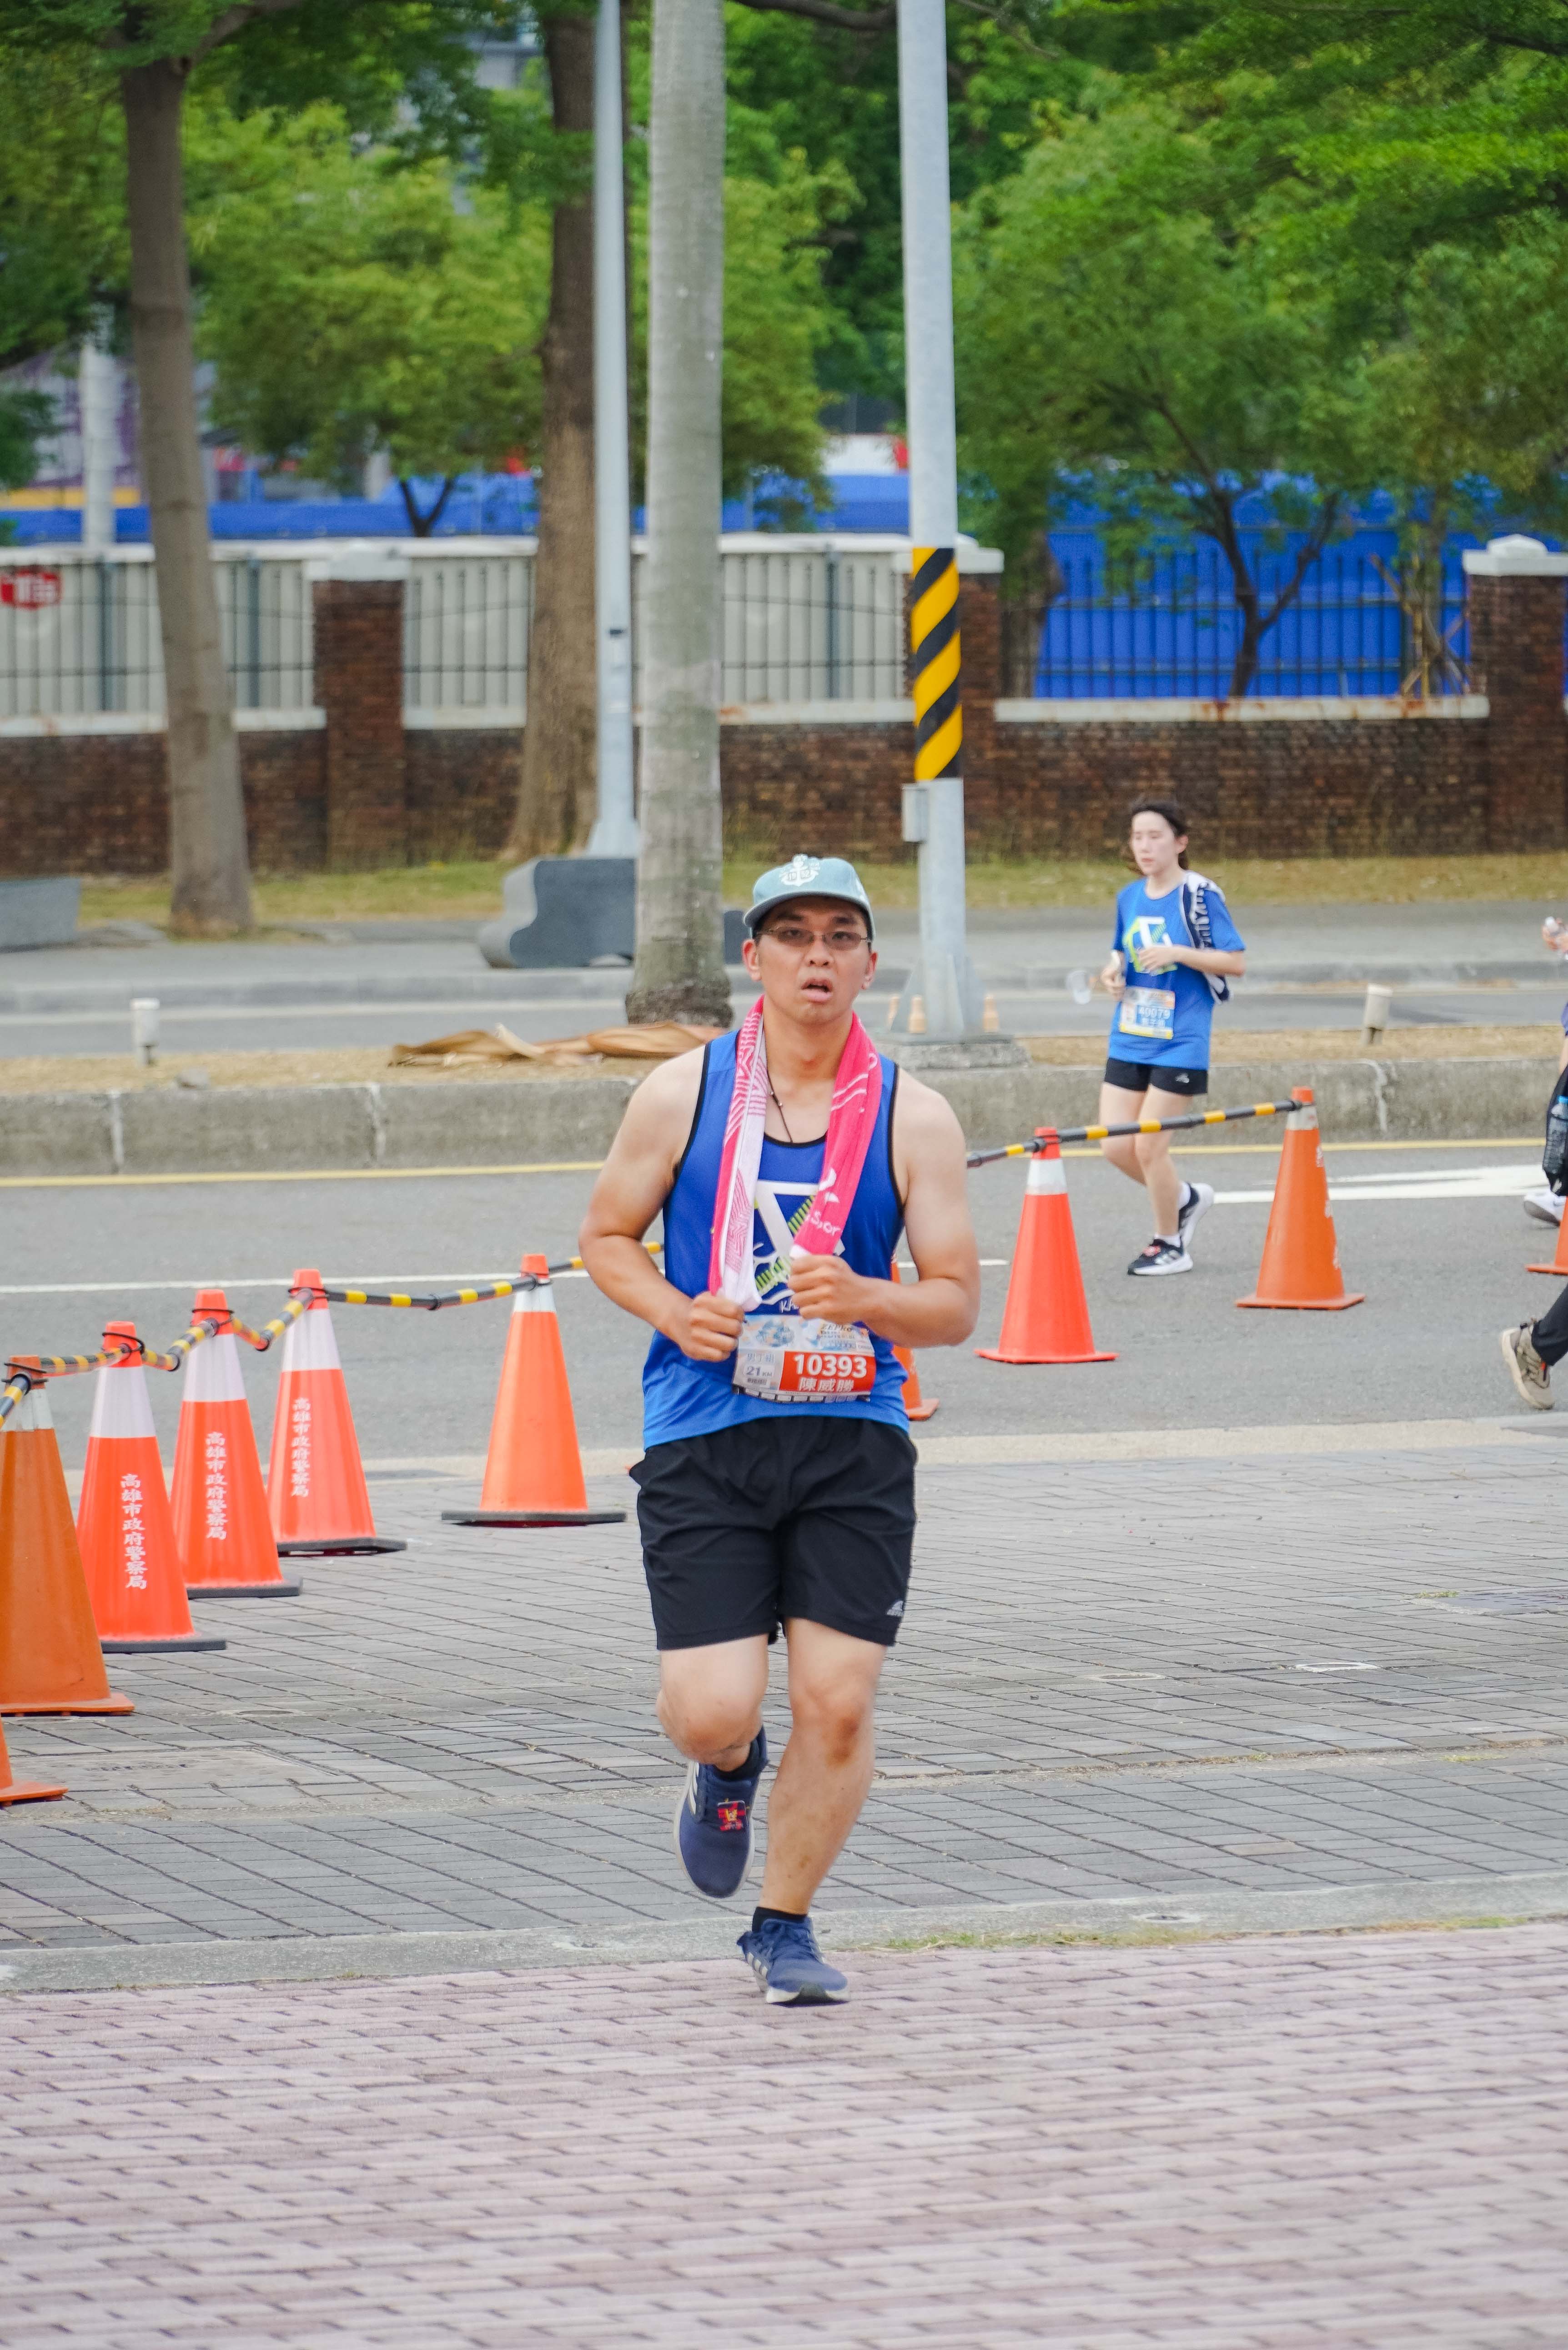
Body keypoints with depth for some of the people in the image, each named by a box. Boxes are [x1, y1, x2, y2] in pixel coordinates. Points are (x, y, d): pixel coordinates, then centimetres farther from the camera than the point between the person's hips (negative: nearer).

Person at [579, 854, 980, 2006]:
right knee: (712, 1714, -9)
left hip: (854, 1443, 1)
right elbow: (608, 1236, 13)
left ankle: (785, 1924, 16)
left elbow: (957, 1305, 2)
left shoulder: (914, 1119, 2)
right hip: (703, 1437, -1)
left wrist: (863, 1299, -18)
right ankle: (729, 1773, 30)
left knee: (838, 1707, -5)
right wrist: (672, 1311, -7)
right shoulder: (683, 1094, 2)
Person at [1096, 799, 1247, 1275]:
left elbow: (1236, 962, -12)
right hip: (1130, 1039, 7)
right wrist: (1114, 972, 0)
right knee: (1116, 1146, 3)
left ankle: (1169, 1246, 12)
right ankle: (1185, 1198, 29)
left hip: (1179, 1043, -6)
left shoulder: (1200, 895, -10)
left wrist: (1178, 953, -22)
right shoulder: (1130, 898, 8)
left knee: (1148, 1146, -7)